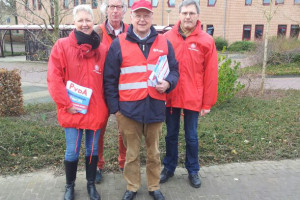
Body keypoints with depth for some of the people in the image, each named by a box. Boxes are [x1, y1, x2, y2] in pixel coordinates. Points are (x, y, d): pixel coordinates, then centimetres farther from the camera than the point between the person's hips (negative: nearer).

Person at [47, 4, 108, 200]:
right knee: (72, 152, 8)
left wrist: (107, 105, 0)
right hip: (73, 111, -2)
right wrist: (67, 104, -12)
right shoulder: (62, 46, -4)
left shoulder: (103, 49, 3)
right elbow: (54, 79, -8)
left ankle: (91, 184, 36)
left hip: (96, 111, 2)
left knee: (93, 149, 15)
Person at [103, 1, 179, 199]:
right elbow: (110, 79, 0)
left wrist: (168, 83, -11)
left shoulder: (164, 43, 6)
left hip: (155, 107, 2)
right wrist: (114, 107, -3)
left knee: (154, 151, 16)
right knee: (132, 152, 13)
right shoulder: (118, 43, 0)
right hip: (129, 108, -1)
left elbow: (174, 70, 13)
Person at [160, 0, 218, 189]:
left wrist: (208, 103, -4)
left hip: (193, 98, -1)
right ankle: (169, 167, 34)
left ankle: (193, 170, 33)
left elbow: (211, 74, -3)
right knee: (171, 134, 15)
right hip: (170, 96, 1)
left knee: (191, 136, 12)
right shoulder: (167, 37, -1)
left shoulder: (206, 40, -3)